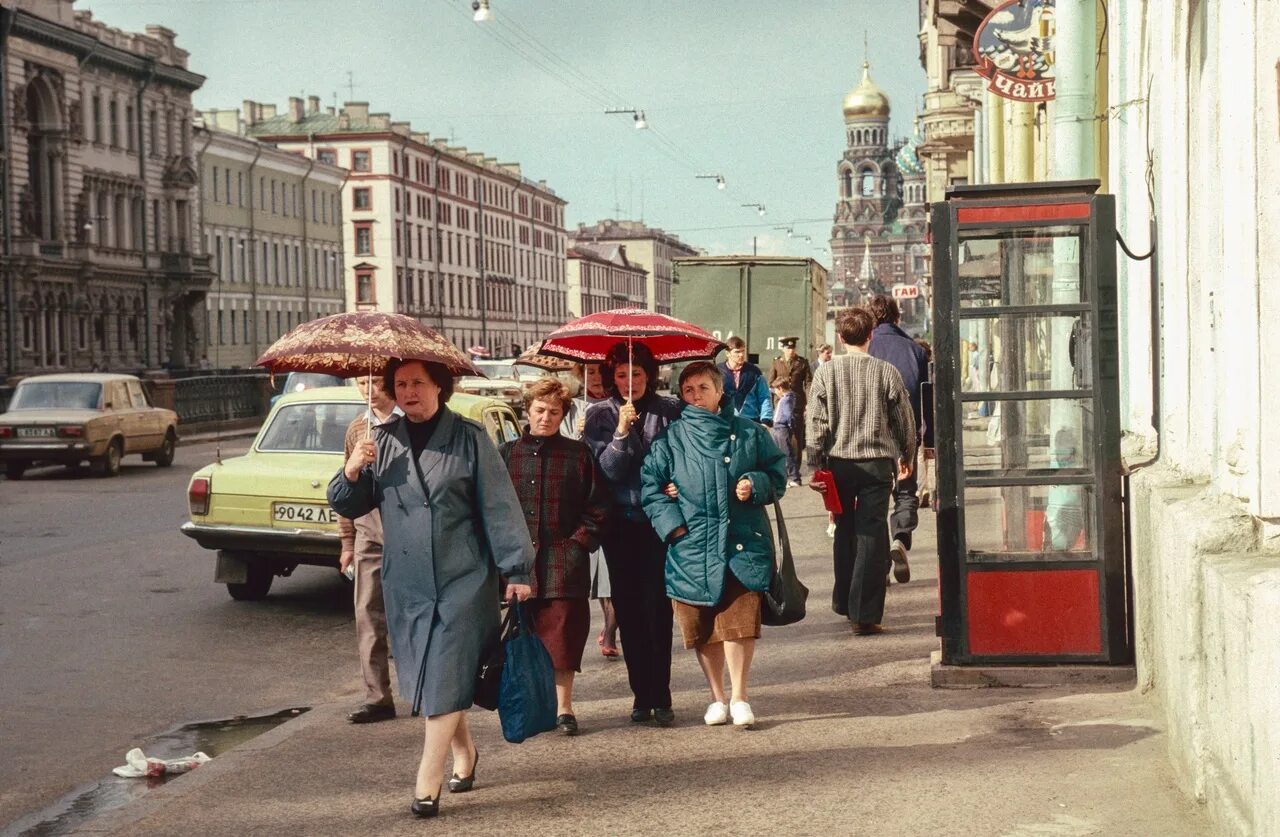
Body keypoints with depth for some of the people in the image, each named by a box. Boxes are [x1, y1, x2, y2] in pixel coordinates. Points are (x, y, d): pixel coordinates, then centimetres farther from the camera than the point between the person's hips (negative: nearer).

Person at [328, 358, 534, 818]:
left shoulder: (468, 438, -5)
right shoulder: (382, 441, 6)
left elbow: (499, 506, -5)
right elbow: (349, 507, 9)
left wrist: (517, 568, -8)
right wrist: (351, 473, -12)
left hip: (461, 578, -4)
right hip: (406, 581, 4)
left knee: (445, 677, -8)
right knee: (424, 676, 12)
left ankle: (427, 781, -6)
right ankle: (464, 752, 32)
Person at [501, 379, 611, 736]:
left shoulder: (578, 453, 6)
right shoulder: (508, 453, 11)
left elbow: (597, 506, 6)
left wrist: (580, 541, -3)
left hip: (564, 558, -2)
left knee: (562, 631, -3)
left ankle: (564, 706, 4)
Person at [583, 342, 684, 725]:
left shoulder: (669, 410, 1)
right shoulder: (600, 415, 3)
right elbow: (607, 469, -5)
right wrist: (621, 433, -18)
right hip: (621, 524, 2)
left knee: (658, 607, -4)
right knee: (628, 609, 6)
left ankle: (660, 697, 1)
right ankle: (642, 696, 14)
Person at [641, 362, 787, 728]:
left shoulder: (748, 432, 6)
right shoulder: (671, 437, 5)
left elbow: (777, 471, 13)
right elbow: (650, 482, 3)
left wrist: (756, 484, -7)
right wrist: (671, 523, -8)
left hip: (741, 543, -1)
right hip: (692, 545, 1)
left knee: (739, 622, -8)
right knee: (702, 629, 7)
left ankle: (739, 697, 8)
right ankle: (717, 697, 23)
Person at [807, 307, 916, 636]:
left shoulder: (826, 372, -3)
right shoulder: (886, 372, -4)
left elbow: (816, 422, -3)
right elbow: (904, 419, 4)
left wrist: (816, 462, 6)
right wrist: (907, 456, 19)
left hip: (839, 461, 2)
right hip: (877, 461, -2)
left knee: (845, 530, 19)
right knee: (871, 535, -1)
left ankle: (843, 601, 29)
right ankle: (864, 614, -5)